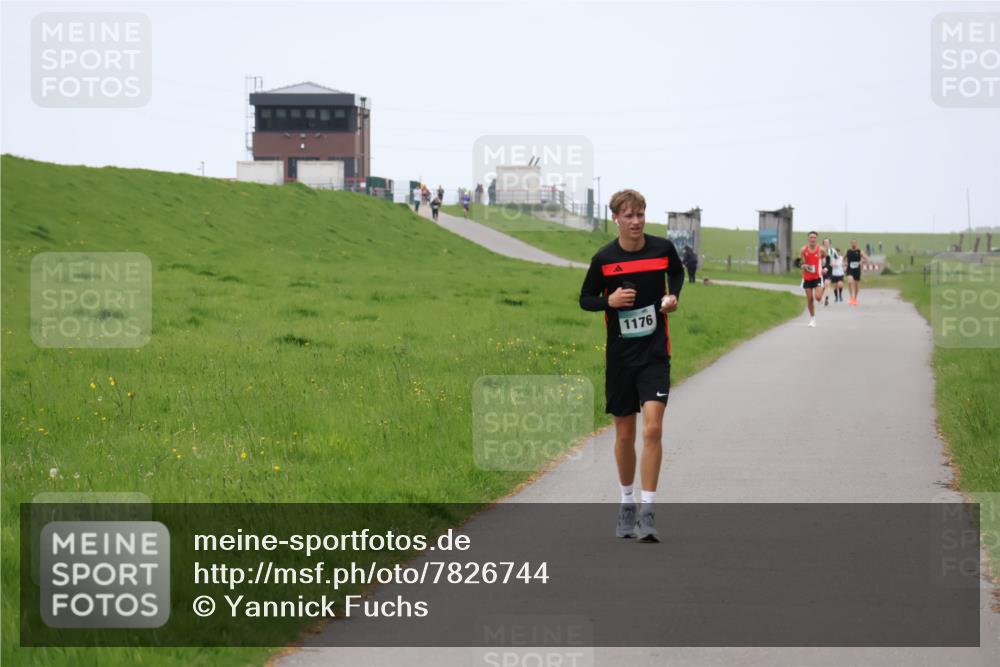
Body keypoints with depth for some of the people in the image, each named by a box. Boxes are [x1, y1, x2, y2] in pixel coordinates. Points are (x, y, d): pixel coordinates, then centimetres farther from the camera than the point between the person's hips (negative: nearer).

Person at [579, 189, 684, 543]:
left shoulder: (662, 248, -3)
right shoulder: (604, 258, -5)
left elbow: (677, 272, 19)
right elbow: (585, 299, 6)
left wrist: (673, 295, -1)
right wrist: (609, 301, -15)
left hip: (655, 352, -1)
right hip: (620, 354, 1)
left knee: (652, 429, -14)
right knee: (624, 434, 9)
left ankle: (647, 512, -12)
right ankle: (626, 503, 28)